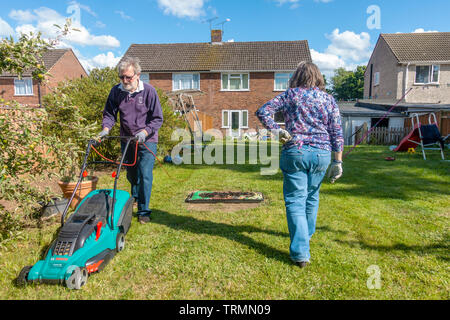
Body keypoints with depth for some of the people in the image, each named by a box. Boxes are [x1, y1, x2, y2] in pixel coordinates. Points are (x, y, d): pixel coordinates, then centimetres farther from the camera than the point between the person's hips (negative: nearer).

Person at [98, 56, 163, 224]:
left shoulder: (149, 91, -13)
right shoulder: (116, 91, -4)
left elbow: (157, 118, -11)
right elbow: (109, 114, 6)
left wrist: (144, 132, -24)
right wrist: (106, 129, -13)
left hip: (147, 140, -4)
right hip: (126, 140, 4)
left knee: (145, 175, -9)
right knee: (131, 175, 17)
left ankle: (143, 211, 3)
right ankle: (135, 198, 46)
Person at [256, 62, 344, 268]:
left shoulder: (290, 95, 6)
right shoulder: (328, 99, 10)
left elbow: (262, 112, -3)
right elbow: (337, 133, 6)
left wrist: (276, 130, -6)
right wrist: (338, 161, 8)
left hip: (295, 152, -3)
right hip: (321, 153, 3)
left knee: (295, 201, 0)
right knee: (312, 196, 22)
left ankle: (301, 252, -7)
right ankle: (307, 234, 42)